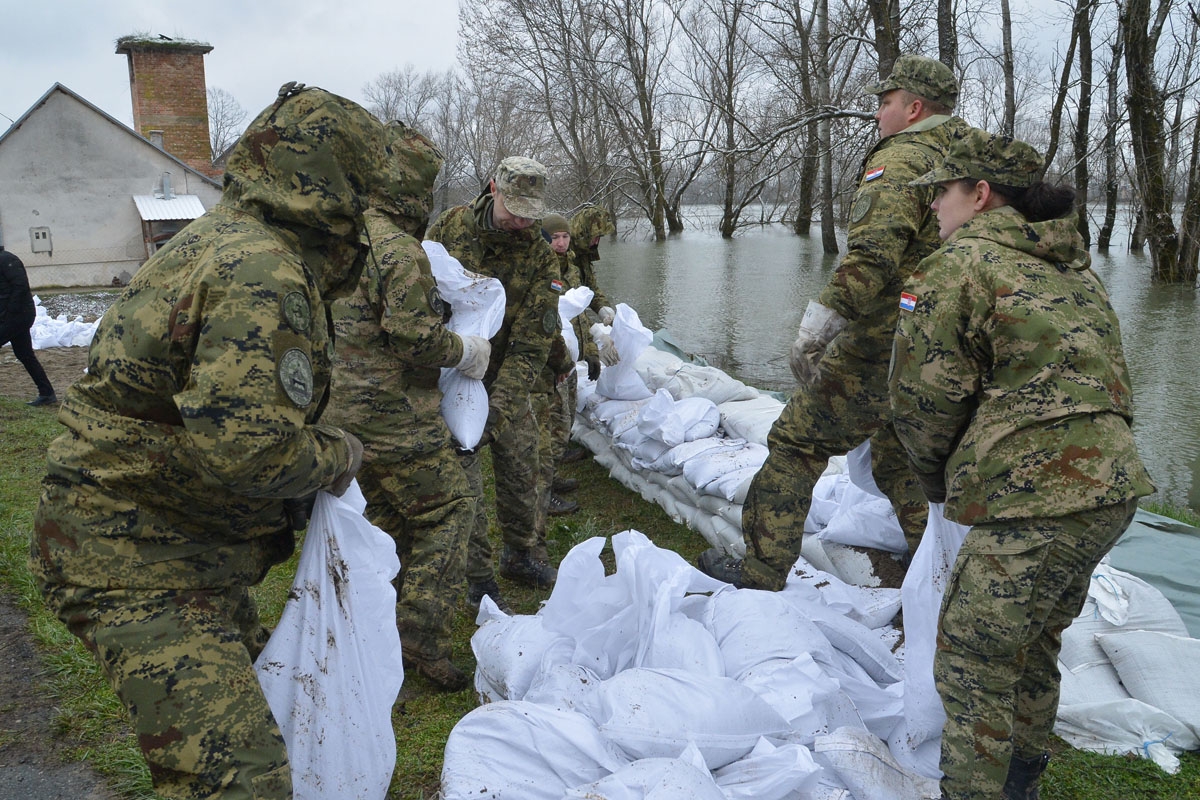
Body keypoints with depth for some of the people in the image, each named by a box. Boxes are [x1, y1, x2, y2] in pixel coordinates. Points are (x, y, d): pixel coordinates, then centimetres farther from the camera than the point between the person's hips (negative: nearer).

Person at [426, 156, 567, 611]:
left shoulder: (539, 257, -12)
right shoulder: (451, 226, -11)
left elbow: (530, 346, -18)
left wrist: (501, 406, -29)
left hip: (504, 375, 2)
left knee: (520, 465, 9)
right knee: (462, 477, -3)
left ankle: (520, 556, 32)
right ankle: (478, 579, 11)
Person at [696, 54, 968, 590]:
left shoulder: (898, 160, -12)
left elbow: (871, 254, -28)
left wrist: (816, 328, -30)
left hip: (877, 350, -9)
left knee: (797, 441, 1)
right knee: (900, 458, 23)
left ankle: (762, 571, 5)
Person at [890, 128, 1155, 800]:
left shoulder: (961, 263, -7)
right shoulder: (1073, 266, 19)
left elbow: (924, 393, -8)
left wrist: (936, 478, 9)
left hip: (1037, 500, -9)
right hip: (1112, 485, 9)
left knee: (973, 660, 4)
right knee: (1032, 642, 25)